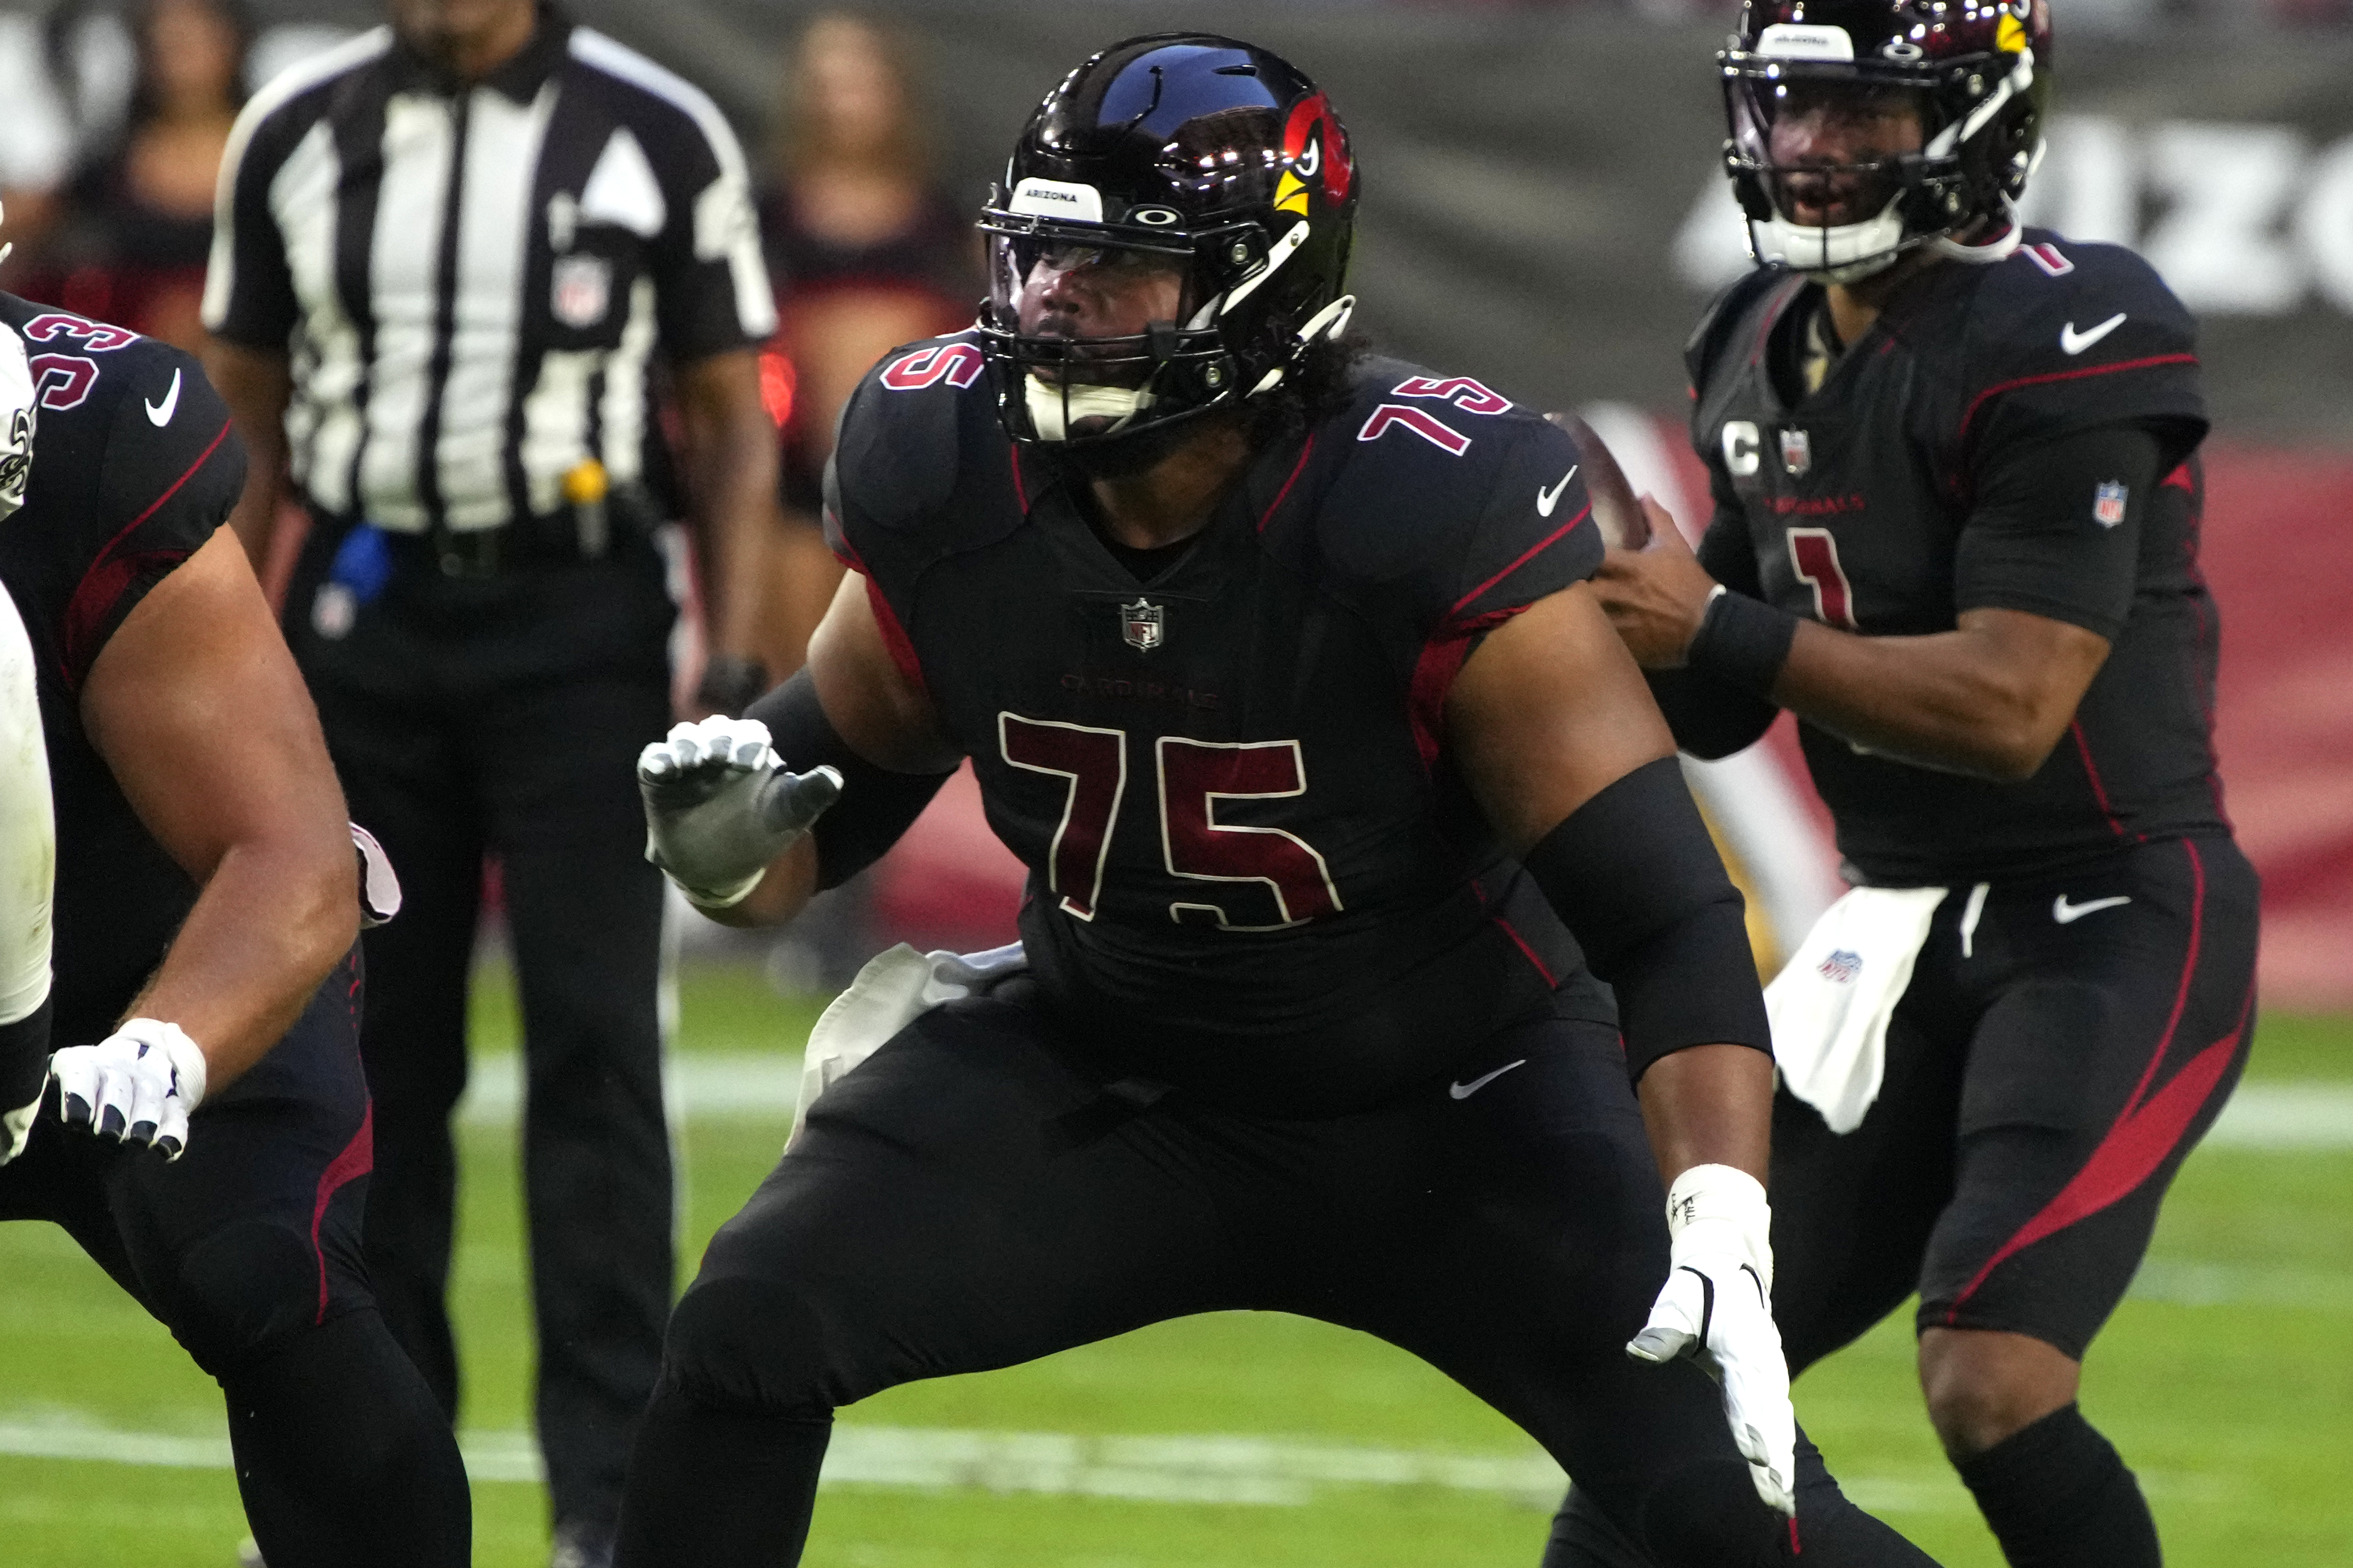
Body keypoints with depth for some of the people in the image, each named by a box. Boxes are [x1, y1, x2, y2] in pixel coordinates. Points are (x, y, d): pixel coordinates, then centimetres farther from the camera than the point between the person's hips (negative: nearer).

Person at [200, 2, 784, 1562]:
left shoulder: (660, 138, 1)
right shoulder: (296, 136, 7)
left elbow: (733, 423, 5)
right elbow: (252, 423, 13)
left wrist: (732, 674, -3)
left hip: (581, 627, -2)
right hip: (364, 622, 2)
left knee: (597, 1047, -7)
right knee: (366, 1052, 5)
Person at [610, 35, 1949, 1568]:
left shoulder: (1430, 510, -29)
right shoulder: (944, 478, -16)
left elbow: (1666, 915, -28)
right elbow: (842, 770, 4)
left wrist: (1721, 1235, -41)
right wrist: (733, 844, -21)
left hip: (1449, 1099, -3)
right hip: (1110, 1078, 4)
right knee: (746, 1337, -15)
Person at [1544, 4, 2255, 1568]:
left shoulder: (2056, 346, -17)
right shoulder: (1771, 353, 9)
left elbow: (2012, 706, -24)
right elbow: (1714, 710, 16)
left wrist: (1722, 630, -23)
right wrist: (1616, 602, -5)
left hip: (2115, 922, -8)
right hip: (1903, 928, 8)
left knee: (1992, 1380, -22)